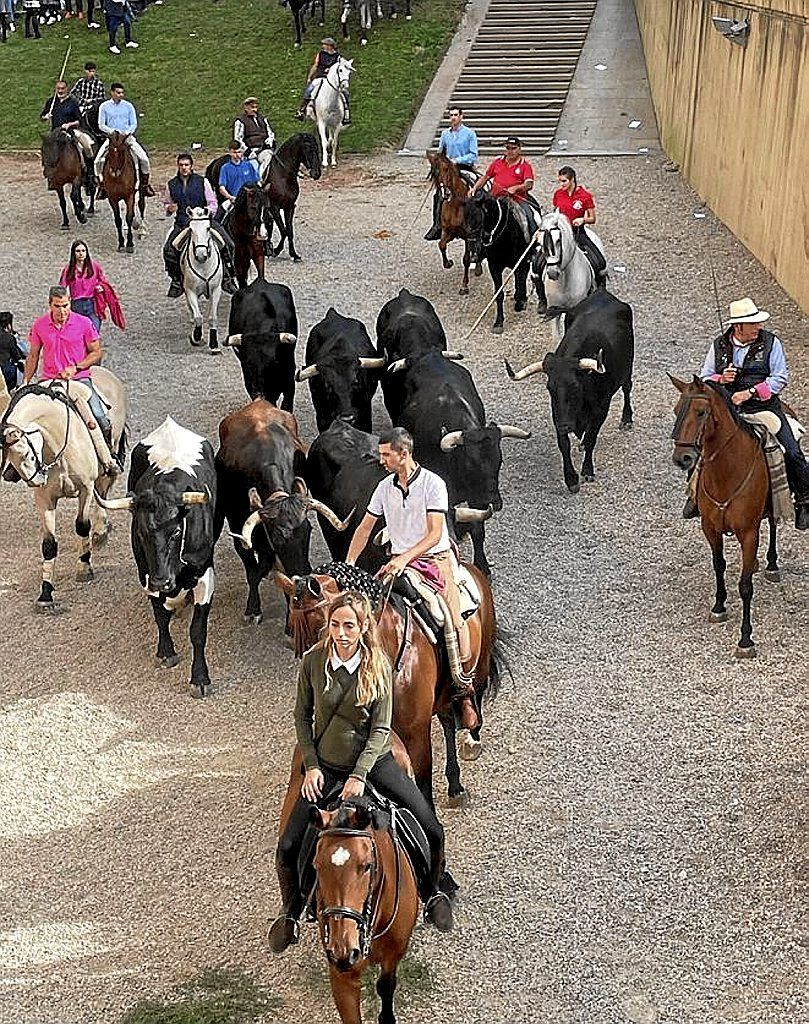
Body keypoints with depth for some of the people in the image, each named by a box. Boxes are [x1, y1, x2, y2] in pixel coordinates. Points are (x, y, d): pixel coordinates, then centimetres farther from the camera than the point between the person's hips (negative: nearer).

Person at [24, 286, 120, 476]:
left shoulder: (84, 323, -3)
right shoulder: (39, 326, 3)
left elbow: (97, 352, 4)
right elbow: (33, 356, 15)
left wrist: (75, 367, -10)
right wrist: (25, 382, 6)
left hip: (79, 379, -1)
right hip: (49, 380, 2)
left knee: (99, 418, -19)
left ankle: (107, 458, 0)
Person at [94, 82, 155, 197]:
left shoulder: (128, 106, 7)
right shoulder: (104, 106, 4)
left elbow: (134, 124, 7)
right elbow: (101, 125, 1)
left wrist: (128, 132, -13)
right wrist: (112, 131, -15)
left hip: (127, 136, 1)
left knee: (144, 158, -16)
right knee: (99, 160, -18)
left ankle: (145, 183, 3)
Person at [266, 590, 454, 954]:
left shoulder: (379, 666, -13)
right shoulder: (313, 661, -11)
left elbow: (380, 729, -11)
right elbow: (302, 717, 1)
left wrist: (359, 776, -19)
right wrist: (311, 766, -7)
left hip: (372, 761, -1)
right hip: (325, 765, 1)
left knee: (432, 831, -6)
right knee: (287, 848, -6)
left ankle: (431, 893, 24)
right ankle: (291, 913, 23)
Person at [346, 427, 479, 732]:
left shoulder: (433, 483, -9)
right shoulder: (385, 487, 7)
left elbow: (434, 534, -16)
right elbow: (365, 528, 16)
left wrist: (405, 558, -27)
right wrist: (348, 565, 8)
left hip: (435, 558, -5)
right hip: (399, 561, 5)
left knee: (453, 621, -19)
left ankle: (464, 693, -5)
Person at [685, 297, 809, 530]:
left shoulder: (771, 342, -3)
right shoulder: (719, 346, 3)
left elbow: (780, 378, -8)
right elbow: (704, 378, 10)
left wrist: (750, 392, -19)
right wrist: (720, 379, -13)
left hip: (765, 406, -1)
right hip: (727, 410, 2)